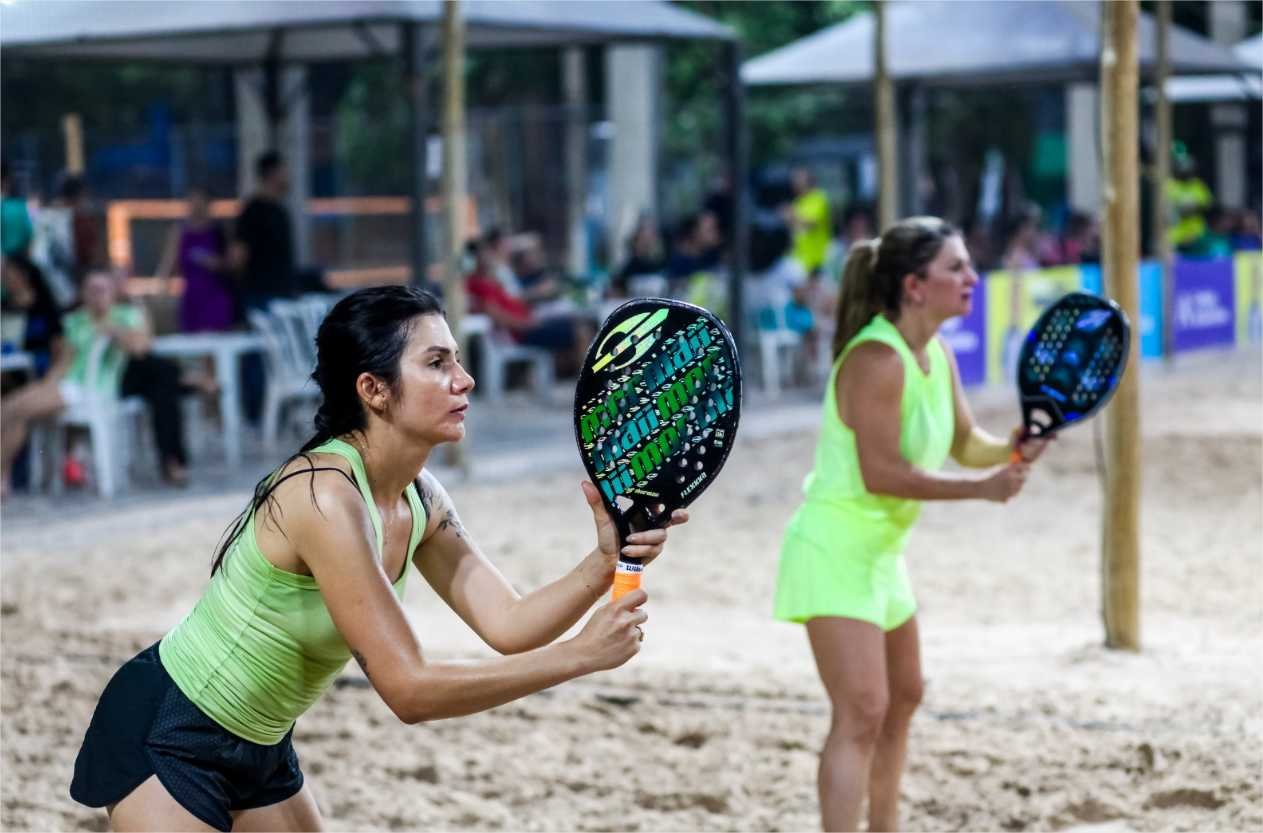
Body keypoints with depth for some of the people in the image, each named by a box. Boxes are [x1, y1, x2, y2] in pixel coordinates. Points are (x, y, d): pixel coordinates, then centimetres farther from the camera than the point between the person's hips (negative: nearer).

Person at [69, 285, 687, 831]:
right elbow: (409, 690, -31)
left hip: (258, 750, 9)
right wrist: (580, 655, -32)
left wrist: (606, 562, -22)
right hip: (167, 739, -9)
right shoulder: (325, 496, -29)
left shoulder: (419, 499, -3)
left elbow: (509, 623, -5)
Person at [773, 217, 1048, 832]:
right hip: (836, 549, -10)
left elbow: (965, 444, 13)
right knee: (862, 712, -18)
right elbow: (881, 473, -27)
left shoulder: (937, 355, 4)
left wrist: (1013, 450, -9)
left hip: (880, 551, 10)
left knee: (902, 698, 23)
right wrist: (980, 488, -23)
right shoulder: (877, 359, -24)